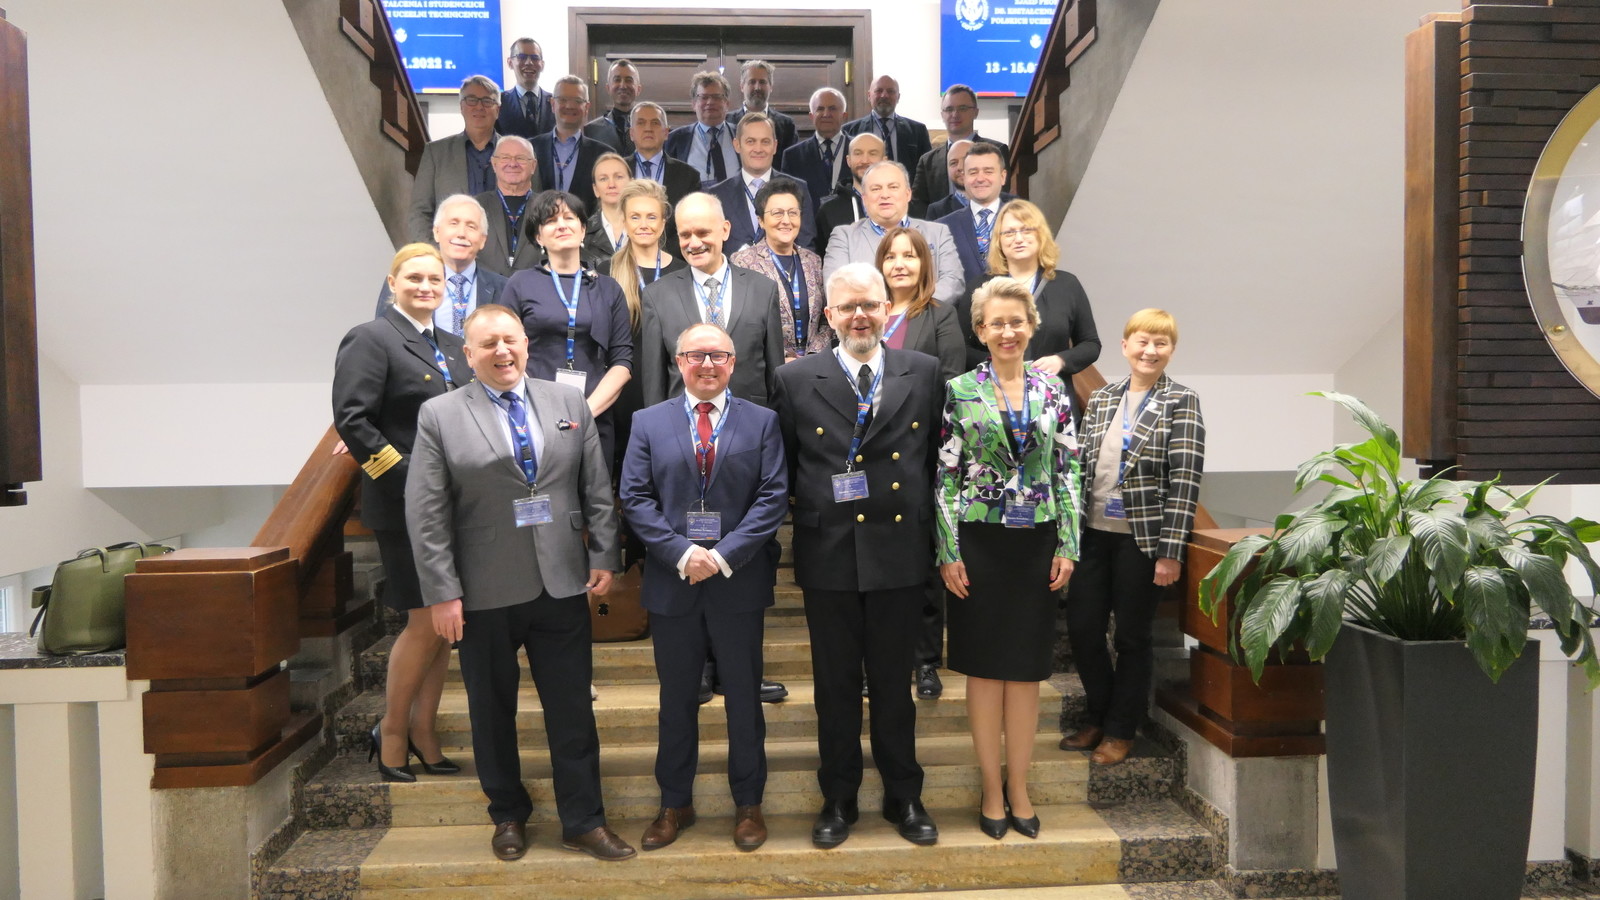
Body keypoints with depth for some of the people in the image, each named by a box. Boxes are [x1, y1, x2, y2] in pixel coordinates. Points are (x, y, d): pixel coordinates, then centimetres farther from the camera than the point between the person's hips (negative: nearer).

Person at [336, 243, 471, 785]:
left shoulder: (452, 348, 17)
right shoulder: (371, 340, -4)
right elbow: (351, 420, -13)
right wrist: (403, 475, -17)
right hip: (405, 509, -7)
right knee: (425, 621, -4)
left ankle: (422, 732, 22)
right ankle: (391, 734, 16)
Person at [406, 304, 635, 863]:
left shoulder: (569, 403, 7)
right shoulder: (439, 416, -1)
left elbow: (597, 490, 7)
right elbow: (426, 515, -5)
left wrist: (603, 557, 1)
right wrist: (442, 592, -8)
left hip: (563, 585, 2)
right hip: (484, 594, -1)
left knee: (572, 708, 7)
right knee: (493, 711, 13)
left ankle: (583, 821, 22)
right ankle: (508, 816, 33)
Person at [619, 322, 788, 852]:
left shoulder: (761, 422, 3)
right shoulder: (648, 422, 6)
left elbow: (773, 496, -5)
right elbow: (635, 498, -1)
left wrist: (724, 555, -15)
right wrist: (681, 553, -14)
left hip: (740, 581, -1)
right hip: (672, 581, 1)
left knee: (744, 697, 11)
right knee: (676, 699, 13)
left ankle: (748, 803, 27)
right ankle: (675, 803, 29)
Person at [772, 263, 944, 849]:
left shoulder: (925, 373, 3)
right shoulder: (796, 379, 0)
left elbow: (937, 458, 7)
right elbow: (784, 468, 5)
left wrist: (929, 528, 3)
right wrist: (809, 508, -2)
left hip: (899, 552, 1)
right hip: (827, 557, 0)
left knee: (894, 684, 13)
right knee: (835, 685, 12)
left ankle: (904, 797, 31)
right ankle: (838, 799, 29)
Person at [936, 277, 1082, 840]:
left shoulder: (1053, 391, 5)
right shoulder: (959, 391, -2)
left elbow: (1067, 472, 5)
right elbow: (945, 476, -4)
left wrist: (1067, 546, -1)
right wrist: (948, 553, -9)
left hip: (1036, 544, 2)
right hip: (979, 542, -2)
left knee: (1027, 667, 8)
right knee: (984, 666, 5)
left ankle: (1018, 786, 22)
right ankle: (992, 789, 19)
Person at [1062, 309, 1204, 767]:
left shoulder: (1181, 403, -5)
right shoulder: (1100, 399, 9)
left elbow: (1185, 480, -11)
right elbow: (1082, 466, 10)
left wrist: (1171, 551, -16)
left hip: (1142, 538, -5)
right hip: (1094, 532, 5)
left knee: (1132, 636, 8)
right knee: (1081, 627, 9)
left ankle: (1120, 730, 26)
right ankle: (1099, 716, 31)